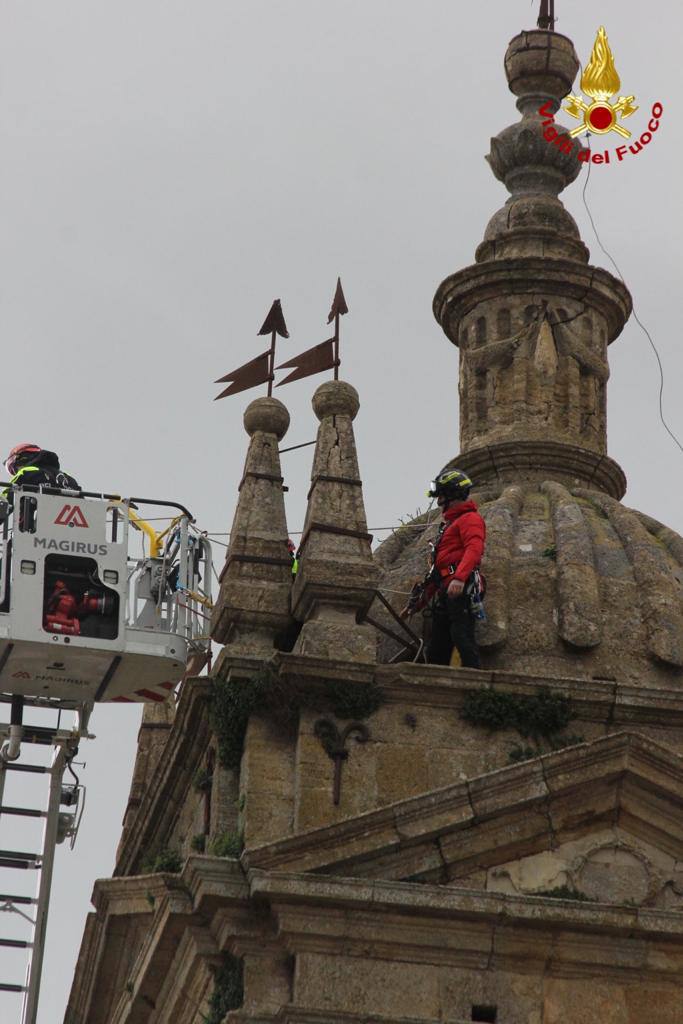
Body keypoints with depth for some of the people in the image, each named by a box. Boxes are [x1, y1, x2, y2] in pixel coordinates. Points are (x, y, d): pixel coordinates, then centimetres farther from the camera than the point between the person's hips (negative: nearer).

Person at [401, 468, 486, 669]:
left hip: (461, 591, -10)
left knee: (462, 637, -22)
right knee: (436, 652, 5)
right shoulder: (448, 525, 32)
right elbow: (436, 569, 32)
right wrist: (418, 602, 28)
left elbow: (474, 549, -17)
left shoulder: (469, 519, 2)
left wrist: (459, 578, -33)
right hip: (444, 593, 10)